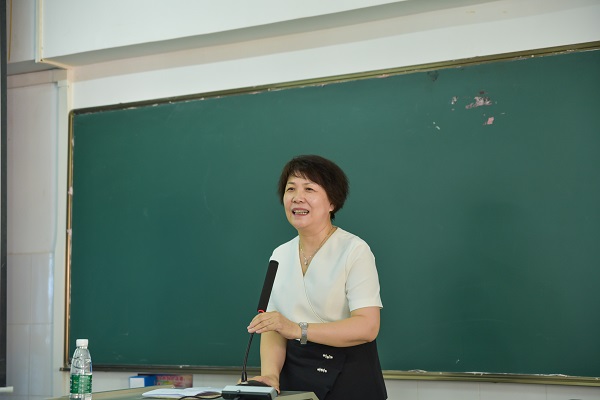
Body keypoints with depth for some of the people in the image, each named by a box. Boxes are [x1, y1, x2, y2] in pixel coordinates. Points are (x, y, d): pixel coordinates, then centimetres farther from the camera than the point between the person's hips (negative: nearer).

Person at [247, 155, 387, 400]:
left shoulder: (354, 251, -8)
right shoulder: (279, 256, 9)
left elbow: (367, 326, -17)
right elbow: (273, 329, 5)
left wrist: (297, 329, -24)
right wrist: (270, 373, -14)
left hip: (348, 377, -4)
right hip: (294, 375, 4)